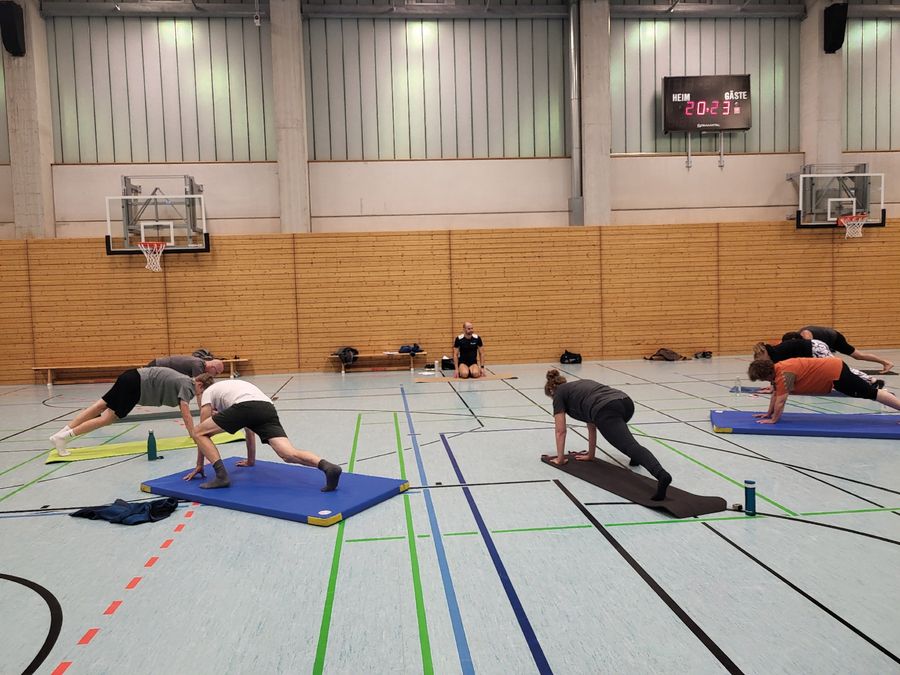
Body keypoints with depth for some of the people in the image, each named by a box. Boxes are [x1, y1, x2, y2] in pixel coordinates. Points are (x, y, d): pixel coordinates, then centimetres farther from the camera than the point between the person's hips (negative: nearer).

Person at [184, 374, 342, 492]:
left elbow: (202, 432, 28)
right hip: (268, 408, 6)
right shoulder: (232, 386, 48)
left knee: (198, 433, 16)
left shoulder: (208, 392, 31)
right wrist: (250, 460, 58)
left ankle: (221, 475, 5)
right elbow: (249, 429, 50)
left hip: (244, 407, -6)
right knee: (289, 454, -8)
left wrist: (199, 466, 37)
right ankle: (327, 467, -33)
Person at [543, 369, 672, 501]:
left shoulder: (559, 393, 22)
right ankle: (635, 457, 25)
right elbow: (592, 423, 41)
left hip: (606, 410, -8)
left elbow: (561, 431, 19)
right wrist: (590, 455, 44)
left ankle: (662, 475, -47)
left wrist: (560, 459, 29)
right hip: (626, 402, 8)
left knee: (631, 447, -20)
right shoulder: (580, 385, 40)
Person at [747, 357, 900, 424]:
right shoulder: (776, 369, 3)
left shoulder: (784, 374, -26)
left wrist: (773, 420, -19)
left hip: (836, 373, -8)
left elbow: (781, 400, -26)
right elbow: (775, 394, 13)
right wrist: (769, 413, 15)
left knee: (871, 394, -4)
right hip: (835, 369, 8)